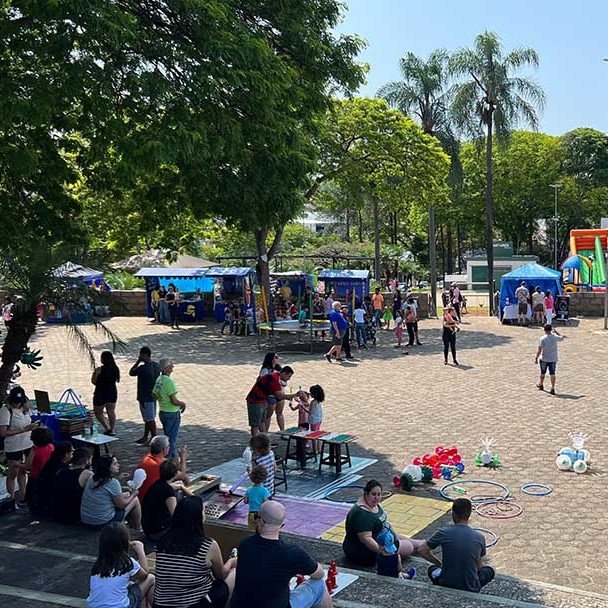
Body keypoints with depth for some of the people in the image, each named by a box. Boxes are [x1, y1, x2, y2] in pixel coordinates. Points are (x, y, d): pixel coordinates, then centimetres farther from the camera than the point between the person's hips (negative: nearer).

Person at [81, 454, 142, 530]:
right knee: (135, 499, 7)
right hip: (103, 523, -8)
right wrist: (133, 494, 5)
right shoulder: (113, 482, -20)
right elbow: (122, 505, -11)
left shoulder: (91, 478, 2)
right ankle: (138, 529, 23)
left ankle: (132, 525, 38)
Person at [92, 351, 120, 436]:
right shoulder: (116, 369, -1)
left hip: (101, 394, -6)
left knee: (98, 412, 11)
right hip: (113, 393, 6)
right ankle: (111, 430, 16)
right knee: (111, 412, 13)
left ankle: (107, 428, -2)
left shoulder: (100, 369, -19)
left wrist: (95, 373, 4)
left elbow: (94, 381, -12)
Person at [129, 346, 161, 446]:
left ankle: (154, 438, 9)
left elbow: (131, 373, -7)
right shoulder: (156, 365, 2)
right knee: (148, 418, 18)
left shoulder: (142, 368, -23)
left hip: (145, 397, -9)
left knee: (150, 419, 1)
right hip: (153, 395, 9)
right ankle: (145, 437, 30)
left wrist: (138, 361, -8)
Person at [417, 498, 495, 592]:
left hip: (446, 586, 1)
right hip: (470, 590, 0)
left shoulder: (443, 533, -11)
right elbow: (479, 565, 7)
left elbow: (421, 550, -1)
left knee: (432, 569, 33)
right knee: (490, 571, 28)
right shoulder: (479, 538, -8)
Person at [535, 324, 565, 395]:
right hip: (553, 359, 2)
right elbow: (562, 337, 17)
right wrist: (556, 331, 27)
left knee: (543, 373, 17)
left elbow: (539, 349, -17)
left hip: (544, 359, -2)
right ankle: (553, 389, -2)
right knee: (552, 374, 2)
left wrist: (536, 358, -15)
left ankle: (541, 384, 37)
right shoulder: (555, 337, -5)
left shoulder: (542, 339, -13)